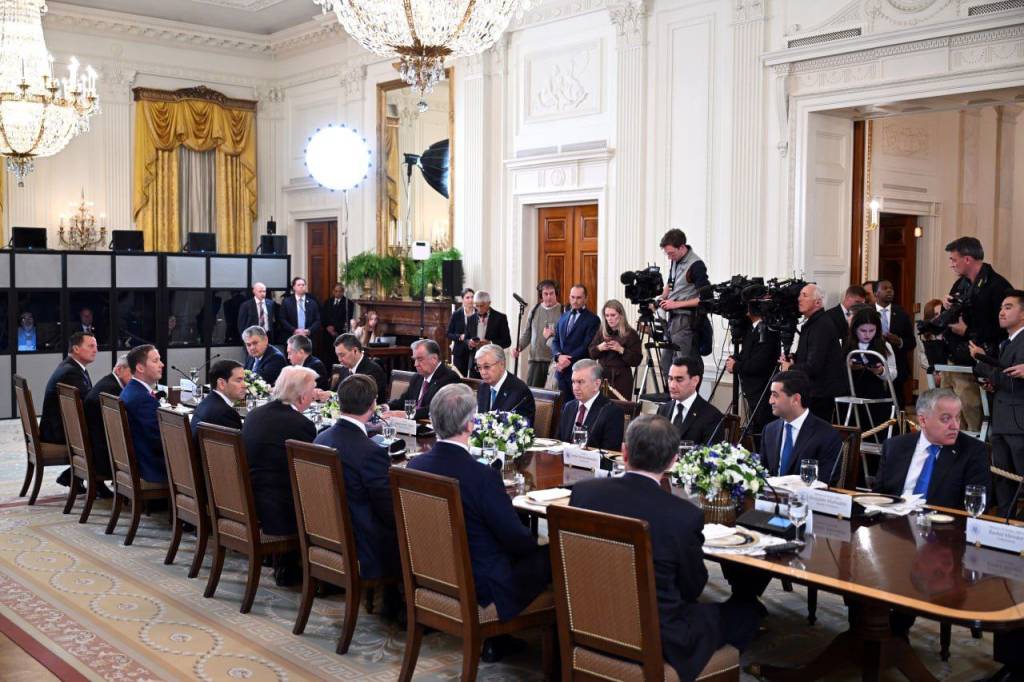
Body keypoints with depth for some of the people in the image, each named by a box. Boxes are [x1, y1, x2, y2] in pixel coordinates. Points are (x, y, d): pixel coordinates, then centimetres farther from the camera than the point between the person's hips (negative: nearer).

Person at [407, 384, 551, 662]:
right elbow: (517, 539, -17)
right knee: (549, 557, 10)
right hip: (480, 588, -7)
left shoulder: (415, 465, -8)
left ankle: (496, 638, 28)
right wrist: (536, 541, 6)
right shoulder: (482, 475, -28)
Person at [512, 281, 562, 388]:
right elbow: (527, 333, 18)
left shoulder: (562, 311, -3)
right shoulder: (535, 310, 11)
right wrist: (518, 347, 5)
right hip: (535, 359, 4)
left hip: (555, 360, -4)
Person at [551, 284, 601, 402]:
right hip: (562, 370, 5)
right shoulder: (563, 317, 17)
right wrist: (559, 356, -6)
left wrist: (569, 360, -14)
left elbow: (587, 346, -10)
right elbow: (555, 341, 14)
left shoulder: (592, 319, -3)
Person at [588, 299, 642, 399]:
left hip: (622, 379, -3)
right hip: (602, 377, 3)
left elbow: (636, 361, -8)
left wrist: (621, 350, -20)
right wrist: (599, 348, -10)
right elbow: (591, 354, 10)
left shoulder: (631, 334, -3)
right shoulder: (601, 331, 8)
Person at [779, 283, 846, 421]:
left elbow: (813, 367, -24)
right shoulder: (810, 323, 13)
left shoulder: (822, 326, -18)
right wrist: (791, 358, 2)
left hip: (822, 393, -10)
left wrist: (790, 367, -9)